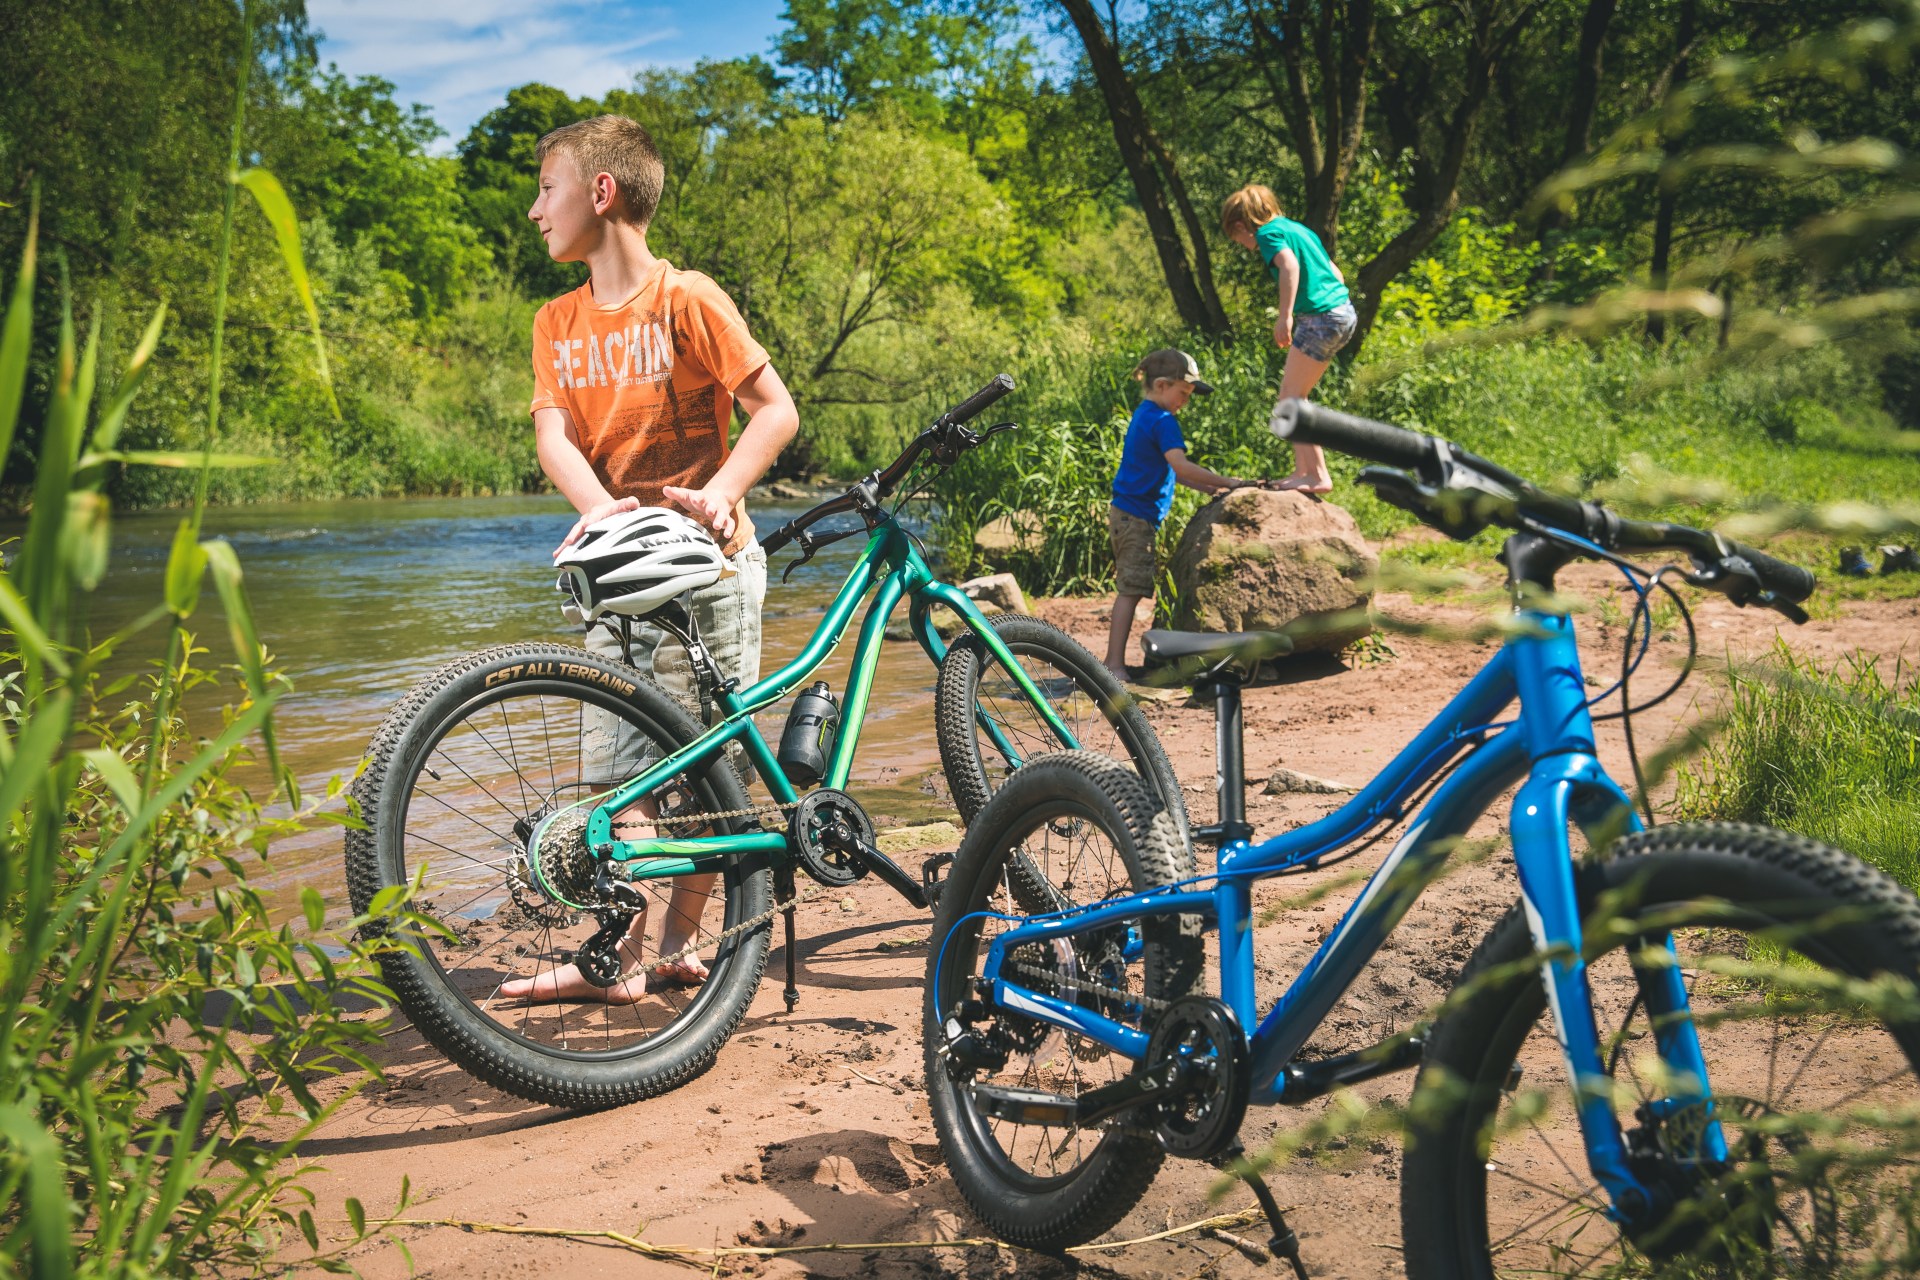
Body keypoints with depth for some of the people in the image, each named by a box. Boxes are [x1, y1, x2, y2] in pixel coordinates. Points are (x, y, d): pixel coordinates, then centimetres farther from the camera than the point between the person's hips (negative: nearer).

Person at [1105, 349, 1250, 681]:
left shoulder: (1143, 416, 18)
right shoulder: (1162, 420, -14)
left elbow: (1168, 469, 20)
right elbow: (1180, 466, -25)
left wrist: (1211, 488, 13)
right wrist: (1226, 482, -22)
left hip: (1127, 513, 10)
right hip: (1137, 516, -10)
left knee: (1131, 589, 14)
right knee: (1131, 590, -10)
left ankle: (1113, 662, 18)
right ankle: (1115, 664, -11)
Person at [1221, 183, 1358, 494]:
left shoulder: (1269, 232, -4)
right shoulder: (1298, 228, 23)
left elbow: (1290, 264, -23)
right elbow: (1335, 273, 24)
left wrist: (1285, 315, -28)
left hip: (1320, 317, -10)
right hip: (1343, 312, 10)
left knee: (1289, 401, -5)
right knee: (1294, 397, 16)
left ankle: (1317, 476, -8)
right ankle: (1303, 471, 16)